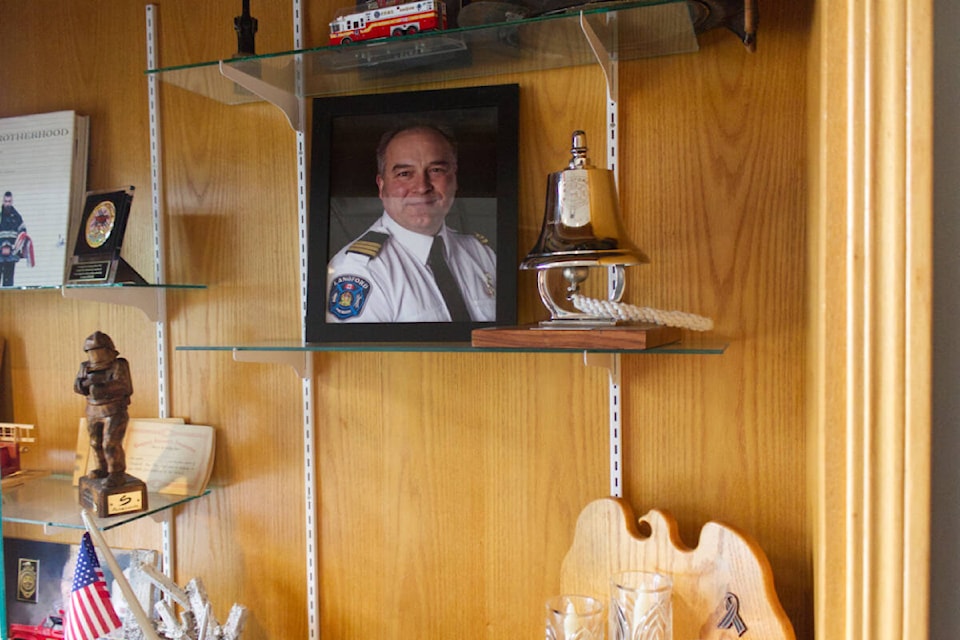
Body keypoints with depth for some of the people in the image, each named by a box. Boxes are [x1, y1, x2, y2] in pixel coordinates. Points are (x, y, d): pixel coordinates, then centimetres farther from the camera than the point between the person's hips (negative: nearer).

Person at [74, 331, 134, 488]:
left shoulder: (119, 366, -14)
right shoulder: (86, 367, 2)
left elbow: (122, 386, -24)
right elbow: (78, 386, -2)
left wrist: (103, 388, -37)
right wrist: (88, 382, -23)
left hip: (115, 412, -6)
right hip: (94, 412, 6)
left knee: (111, 445, -10)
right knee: (97, 443, 15)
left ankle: (117, 475, -1)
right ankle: (104, 469, 31)